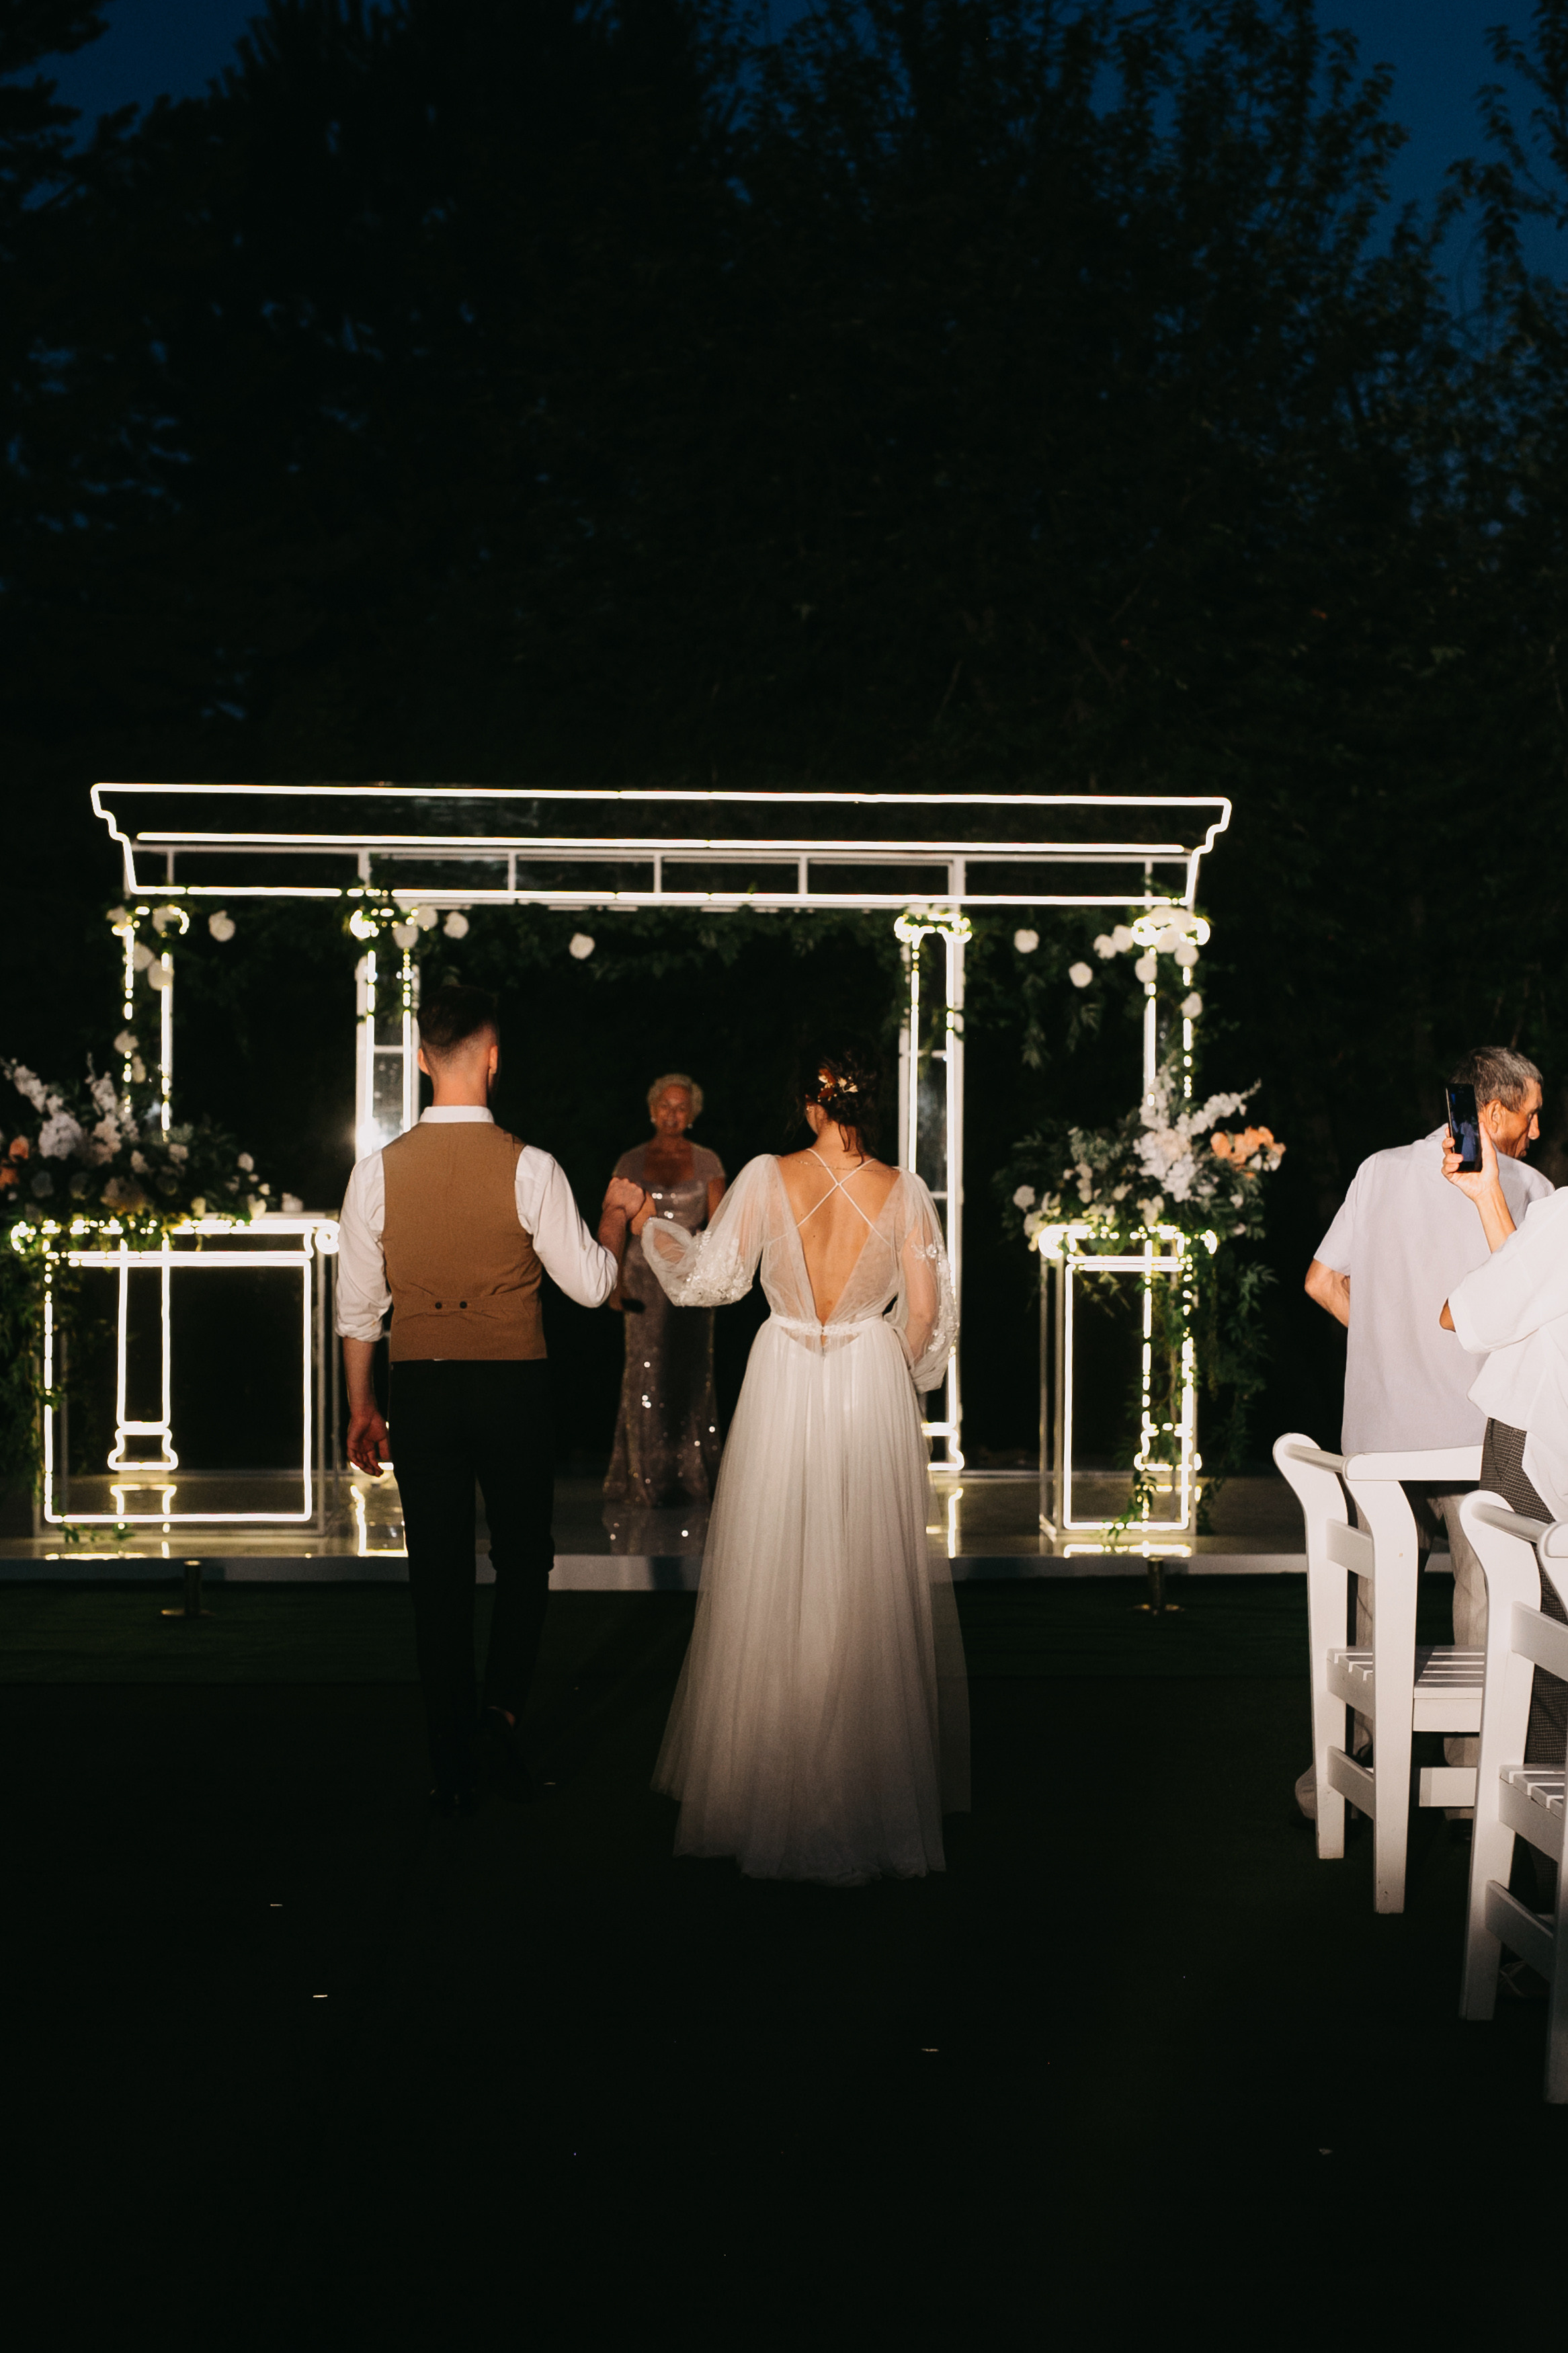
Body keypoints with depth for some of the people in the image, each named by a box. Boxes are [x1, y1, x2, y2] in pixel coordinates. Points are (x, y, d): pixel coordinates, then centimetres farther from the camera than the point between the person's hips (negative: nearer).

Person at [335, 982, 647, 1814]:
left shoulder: (378, 1171, -4)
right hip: (512, 1383, -2)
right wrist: (617, 1215, 14)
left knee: (439, 1575, 9)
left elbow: (357, 1306, 2)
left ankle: (453, 1771, 14)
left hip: (420, 1385, 2)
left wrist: (361, 1406, 13)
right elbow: (590, 1284, -4)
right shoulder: (529, 1168, -11)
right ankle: (501, 1714, 0)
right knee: (524, 1557, 16)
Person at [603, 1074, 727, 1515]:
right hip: (645, 1277, 0)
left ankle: (689, 1476, 8)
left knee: (690, 1376, -1)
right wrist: (616, 1282, -7)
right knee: (646, 1376, -4)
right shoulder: (631, 1163, 5)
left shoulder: (707, 1163, 5)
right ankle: (645, 1479, 4)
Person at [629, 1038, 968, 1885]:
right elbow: (928, 1311, -1)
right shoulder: (904, 1191, -4)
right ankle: (876, 1782, 20)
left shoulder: (766, 1177, -8)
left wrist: (652, 1228, 16)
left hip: (783, 1387, 0)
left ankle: (769, 1787, 20)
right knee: (872, 1592, 10)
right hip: (874, 1391, 1)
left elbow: (709, 1278, -1)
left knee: (772, 1591, 9)